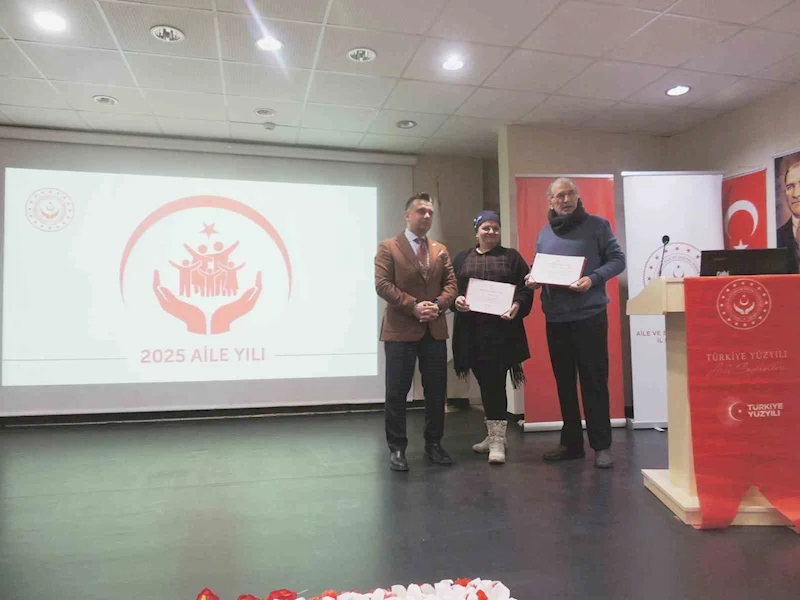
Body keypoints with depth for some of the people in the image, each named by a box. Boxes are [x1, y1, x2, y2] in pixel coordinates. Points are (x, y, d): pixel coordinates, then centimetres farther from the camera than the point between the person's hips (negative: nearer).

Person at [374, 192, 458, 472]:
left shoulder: (441, 250, 15)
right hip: (400, 329, -4)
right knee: (397, 392, 1)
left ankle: (433, 444, 23)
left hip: (435, 329, 5)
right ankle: (397, 448, 12)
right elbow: (382, 284, -10)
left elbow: (451, 284, 9)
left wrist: (438, 305, -11)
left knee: (436, 390, 9)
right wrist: (413, 306, -17)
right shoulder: (388, 247, 0)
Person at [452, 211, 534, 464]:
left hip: (502, 330, -3)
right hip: (471, 331, 3)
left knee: (495, 383, -8)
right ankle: (494, 435, 24)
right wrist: (456, 300, -11)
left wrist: (518, 305, -17)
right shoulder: (461, 259, 15)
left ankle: (497, 439, -2)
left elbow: (526, 287, 1)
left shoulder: (511, 257, 9)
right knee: (485, 383, 11)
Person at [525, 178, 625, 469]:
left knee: (594, 381, -1)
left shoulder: (597, 225, 0)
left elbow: (617, 259, -3)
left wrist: (593, 279, -19)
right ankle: (571, 443, 22)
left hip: (589, 315, -4)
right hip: (555, 318, 5)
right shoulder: (544, 233, 13)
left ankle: (601, 446, 9)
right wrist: (533, 279, -5)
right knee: (564, 383, 11)